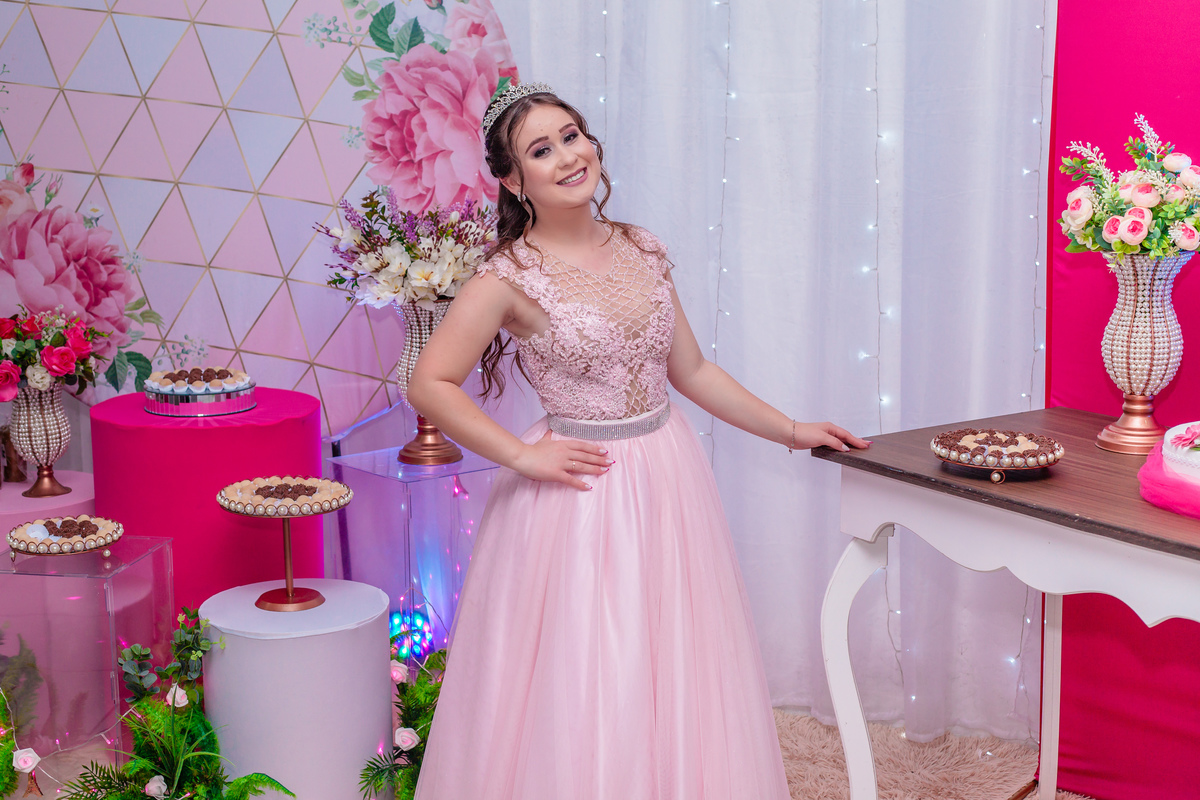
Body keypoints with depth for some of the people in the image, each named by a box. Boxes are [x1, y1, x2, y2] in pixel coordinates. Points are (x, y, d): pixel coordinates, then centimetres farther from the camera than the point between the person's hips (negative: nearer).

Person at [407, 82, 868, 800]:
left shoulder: (643, 252, 6)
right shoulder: (512, 276, -11)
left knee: (675, 678, 11)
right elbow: (430, 385, -11)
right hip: (579, 492, -5)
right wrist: (522, 457, -13)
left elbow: (692, 371, 13)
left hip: (668, 482, 5)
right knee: (579, 686, 0)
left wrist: (791, 431, 13)